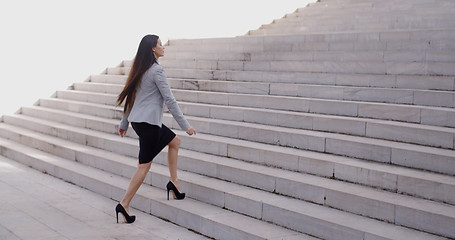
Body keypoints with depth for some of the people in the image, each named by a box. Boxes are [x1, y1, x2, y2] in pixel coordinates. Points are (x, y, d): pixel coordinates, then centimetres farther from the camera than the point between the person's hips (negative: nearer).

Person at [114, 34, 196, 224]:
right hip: (148, 123, -10)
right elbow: (169, 100, -17)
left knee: (175, 141, 21)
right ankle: (124, 205, 0)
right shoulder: (156, 70, -15)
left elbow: (131, 97, 16)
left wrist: (124, 123, 23)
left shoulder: (140, 69, 11)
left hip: (137, 120, 10)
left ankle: (174, 182, 21)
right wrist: (185, 125, -13)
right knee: (144, 165, -2)